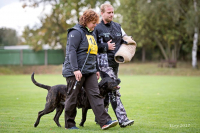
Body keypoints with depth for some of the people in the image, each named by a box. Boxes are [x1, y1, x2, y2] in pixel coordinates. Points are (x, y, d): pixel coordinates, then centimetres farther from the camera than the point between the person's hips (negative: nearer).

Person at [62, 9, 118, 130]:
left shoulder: (91, 33, 18)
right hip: (76, 72, -8)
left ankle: (105, 121, -9)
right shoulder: (76, 32, -10)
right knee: (72, 97, 2)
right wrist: (75, 69, -24)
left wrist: (96, 69, 22)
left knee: (95, 95, -2)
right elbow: (71, 51, -17)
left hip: (90, 71, 8)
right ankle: (69, 124, 13)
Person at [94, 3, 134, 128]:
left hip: (115, 62, 7)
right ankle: (123, 119, -18)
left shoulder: (117, 27, 15)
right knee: (113, 90, -14)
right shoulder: (97, 28, -2)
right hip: (104, 62, -7)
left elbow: (125, 40, 26)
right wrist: (106, 46, -12)